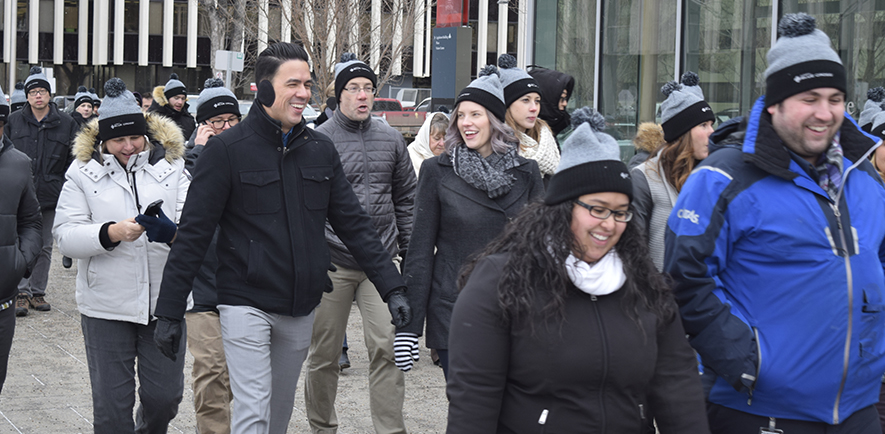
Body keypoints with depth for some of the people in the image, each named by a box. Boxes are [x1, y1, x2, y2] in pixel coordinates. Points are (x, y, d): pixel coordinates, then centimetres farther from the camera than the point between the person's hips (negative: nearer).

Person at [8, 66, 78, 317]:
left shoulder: (65, 123, 2)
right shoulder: (14, 122, 4)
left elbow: (73, 160, 6)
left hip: (51, 195, 1)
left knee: (44, 247, 8)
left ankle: (38, 292, 17)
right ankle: (22, 293, 0)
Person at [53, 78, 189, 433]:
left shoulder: (171, 166, 5)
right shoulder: (83, 172, 2)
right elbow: (65, 236, -5)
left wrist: (173, 233, -28)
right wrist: (111, 233, -22)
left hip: (165, 302, 1)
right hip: (106, 307, -1)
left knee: (165, 396, 9)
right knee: (111, 404, 4)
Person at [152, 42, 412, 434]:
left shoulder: (320, 149, 6)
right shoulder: (227, 149, -9)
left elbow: (353, 224, 8)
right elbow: (193, 233, -9)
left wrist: (392, 287, 0)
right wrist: (170, 312, -11)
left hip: (300, 308, 5)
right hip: (246, 303, -5)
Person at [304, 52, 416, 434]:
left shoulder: (391, 140, 9)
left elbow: (405, 199, 16)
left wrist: (409, 252, 13)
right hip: (332, 263, -2)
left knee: (386, 347, -8)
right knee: (323, 355, 8)